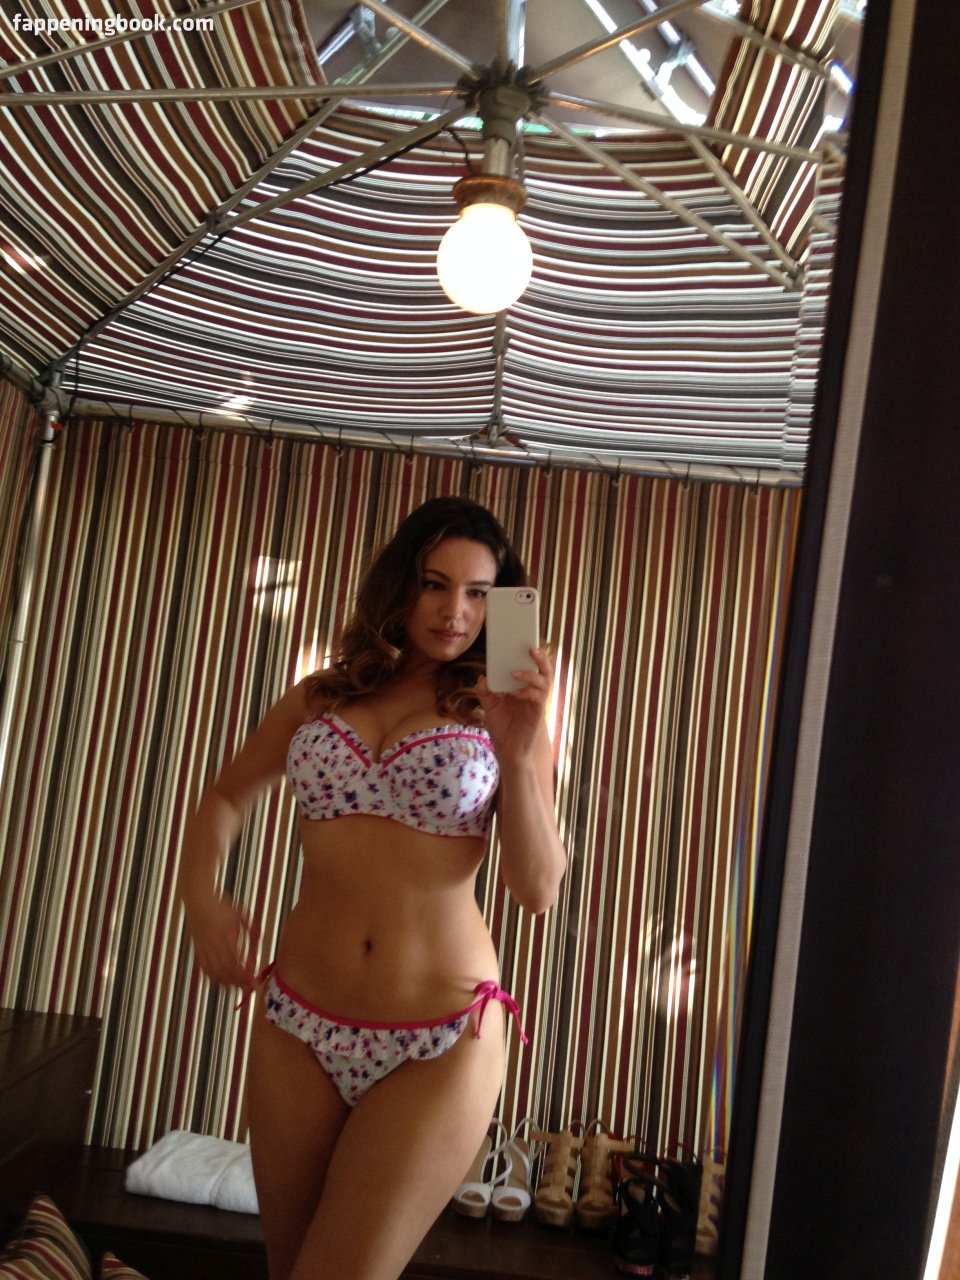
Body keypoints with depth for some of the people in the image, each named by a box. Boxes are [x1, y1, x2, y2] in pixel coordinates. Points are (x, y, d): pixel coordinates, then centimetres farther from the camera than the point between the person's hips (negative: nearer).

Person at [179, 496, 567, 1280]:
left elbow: (539, 890, -9)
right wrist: (201, 894, -1)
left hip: (439, 1046, -3)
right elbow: (226, 797, 17)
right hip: (298, 1026, 3)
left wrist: (517, 752, -22)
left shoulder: (505, 712, -3)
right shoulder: (320, 697, 5)